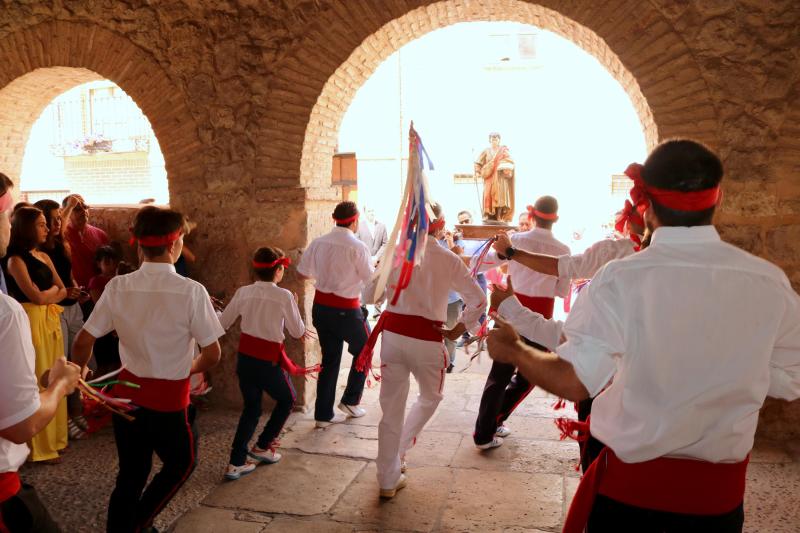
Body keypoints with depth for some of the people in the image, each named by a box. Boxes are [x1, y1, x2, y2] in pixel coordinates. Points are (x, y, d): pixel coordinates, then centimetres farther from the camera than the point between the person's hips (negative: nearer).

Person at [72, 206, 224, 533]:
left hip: (127, 394, 4)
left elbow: (82, 343, -2)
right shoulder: (191, 291, -19)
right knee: (182, 463, 24)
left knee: (130, 475, 22)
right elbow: (212, 355, -14)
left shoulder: (117, 287, -7)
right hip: (169, 398, -4)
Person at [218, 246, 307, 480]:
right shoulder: (284, 296, -14)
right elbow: (298, 332, -5)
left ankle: (236, 462, 18)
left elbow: (222, 324, 8)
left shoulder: (243, 292, -2)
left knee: (251, 408, 20)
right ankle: (262, 446, 26)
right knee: (287, 400, 23)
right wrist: (293, 305, 10)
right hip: (269, 361, -5)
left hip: (244, 358, 5)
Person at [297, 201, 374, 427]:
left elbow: (302, 272, 9)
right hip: (345, 309, -5)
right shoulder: (357, 247, -16)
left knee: (330, 358, 17)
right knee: (364, 349, 20)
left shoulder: (318, 243, 0)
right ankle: (350, 401, 23)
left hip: (320, 305, 6)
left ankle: (323, 414, 22)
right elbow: (372, 280, -7)